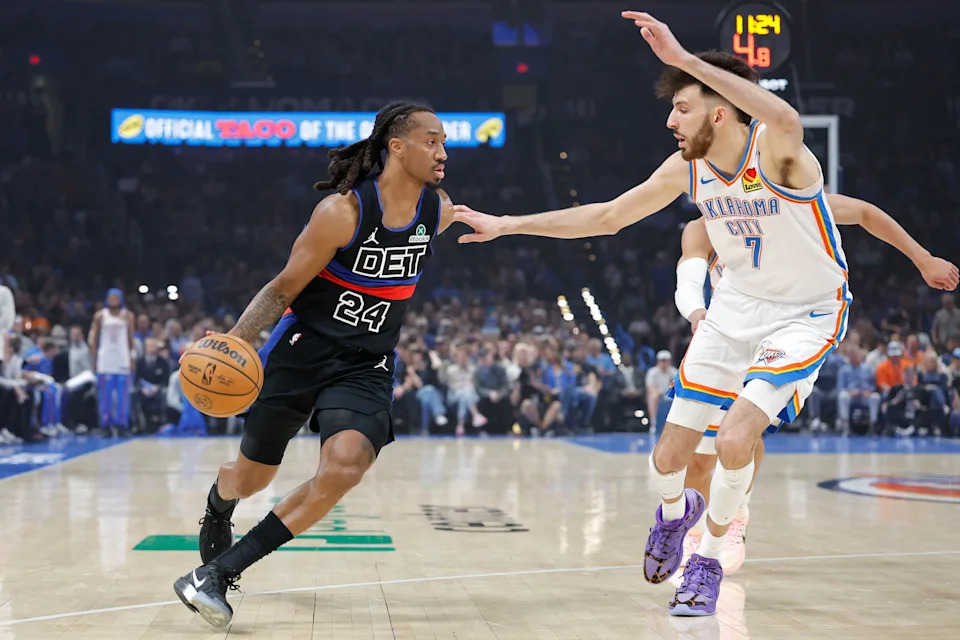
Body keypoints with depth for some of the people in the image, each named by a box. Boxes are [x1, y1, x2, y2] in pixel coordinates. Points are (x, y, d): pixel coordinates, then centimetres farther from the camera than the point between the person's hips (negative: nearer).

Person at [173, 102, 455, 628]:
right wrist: (236, 340, -26)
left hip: (366, 367, 3)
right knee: (251, 477, 12)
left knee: (345, 467, -26)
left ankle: (220, 571, -15)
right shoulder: (343, 211, -19)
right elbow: (284, 288, -14)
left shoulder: (440, 213, -4)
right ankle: (217, 508, 54)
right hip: (300, 351, -3)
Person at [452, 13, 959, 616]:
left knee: (735, 440, -22)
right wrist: (509, 225, 1)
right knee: (669, 458, 2)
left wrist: (685, 59, -56)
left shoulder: (774, 151, -26)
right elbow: (606, 216, 3)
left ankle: (709, 560, 6)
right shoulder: (686, 167, -8)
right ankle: (676, 511, 40)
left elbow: (788, 122, -53)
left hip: (806, 314, -5)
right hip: (736, 305, 6)